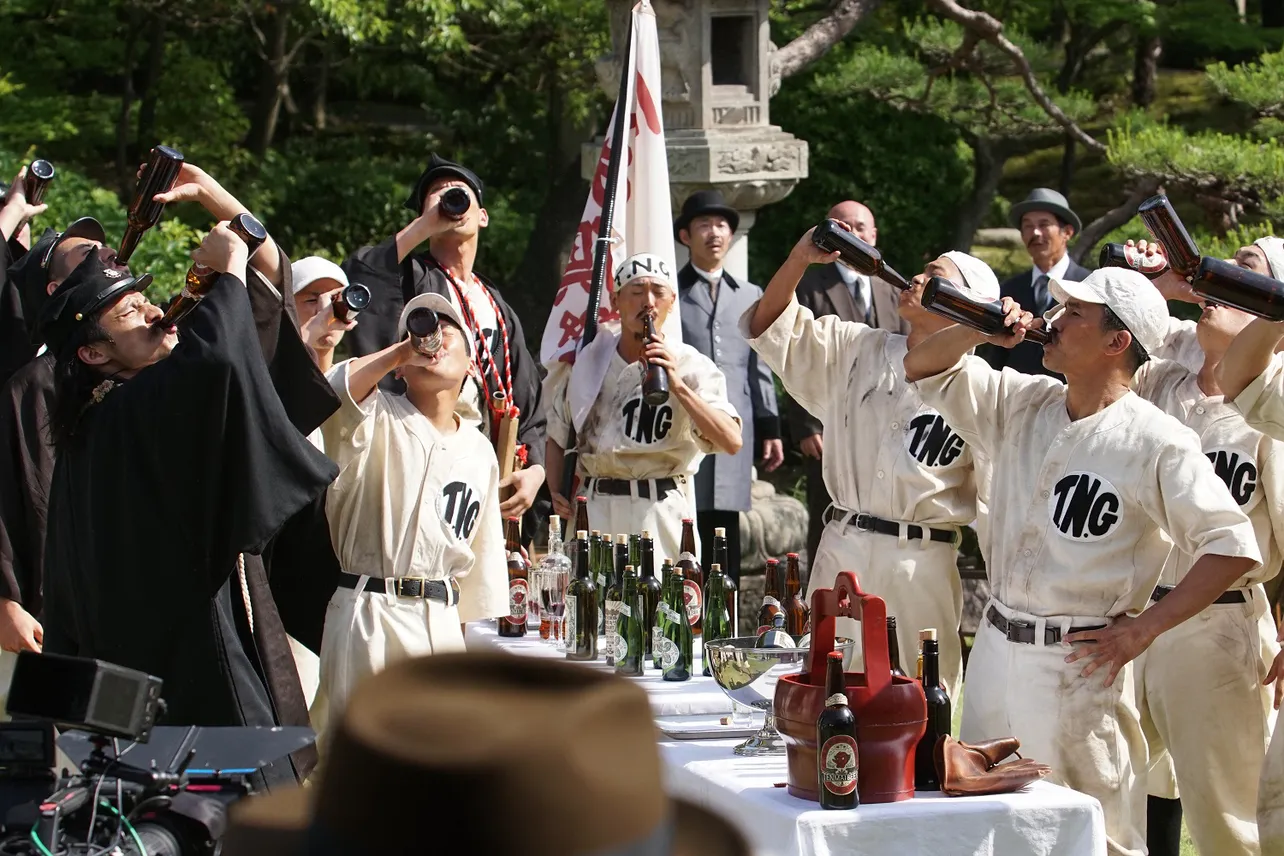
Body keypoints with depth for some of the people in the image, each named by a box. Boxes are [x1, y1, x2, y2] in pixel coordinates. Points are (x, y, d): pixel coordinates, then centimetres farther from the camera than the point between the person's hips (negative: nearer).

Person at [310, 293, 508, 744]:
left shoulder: (479, 451, 15)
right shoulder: (377, 418, 1)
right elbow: (335, 391, -24)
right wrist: (401, 351, -17)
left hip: (440, 619, 5)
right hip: (364, 614, -4)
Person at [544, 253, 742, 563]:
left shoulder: (692, 366, -2)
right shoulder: (586, 362, 9)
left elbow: (731, 442, -15)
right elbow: (557, 436, 20)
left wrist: (677, 386, -22)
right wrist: (556, 494, 3)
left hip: (663, 511, -3)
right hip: (592, 510, 3)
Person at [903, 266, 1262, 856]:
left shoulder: (1157, 443, -12)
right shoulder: (1020, 404, 8)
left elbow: (1233, 546, -14)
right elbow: (922, 367, 16)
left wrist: (1144, 629, -16)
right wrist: (978, 331, -4)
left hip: (1080, 662, -7)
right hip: (996, 647, 7)